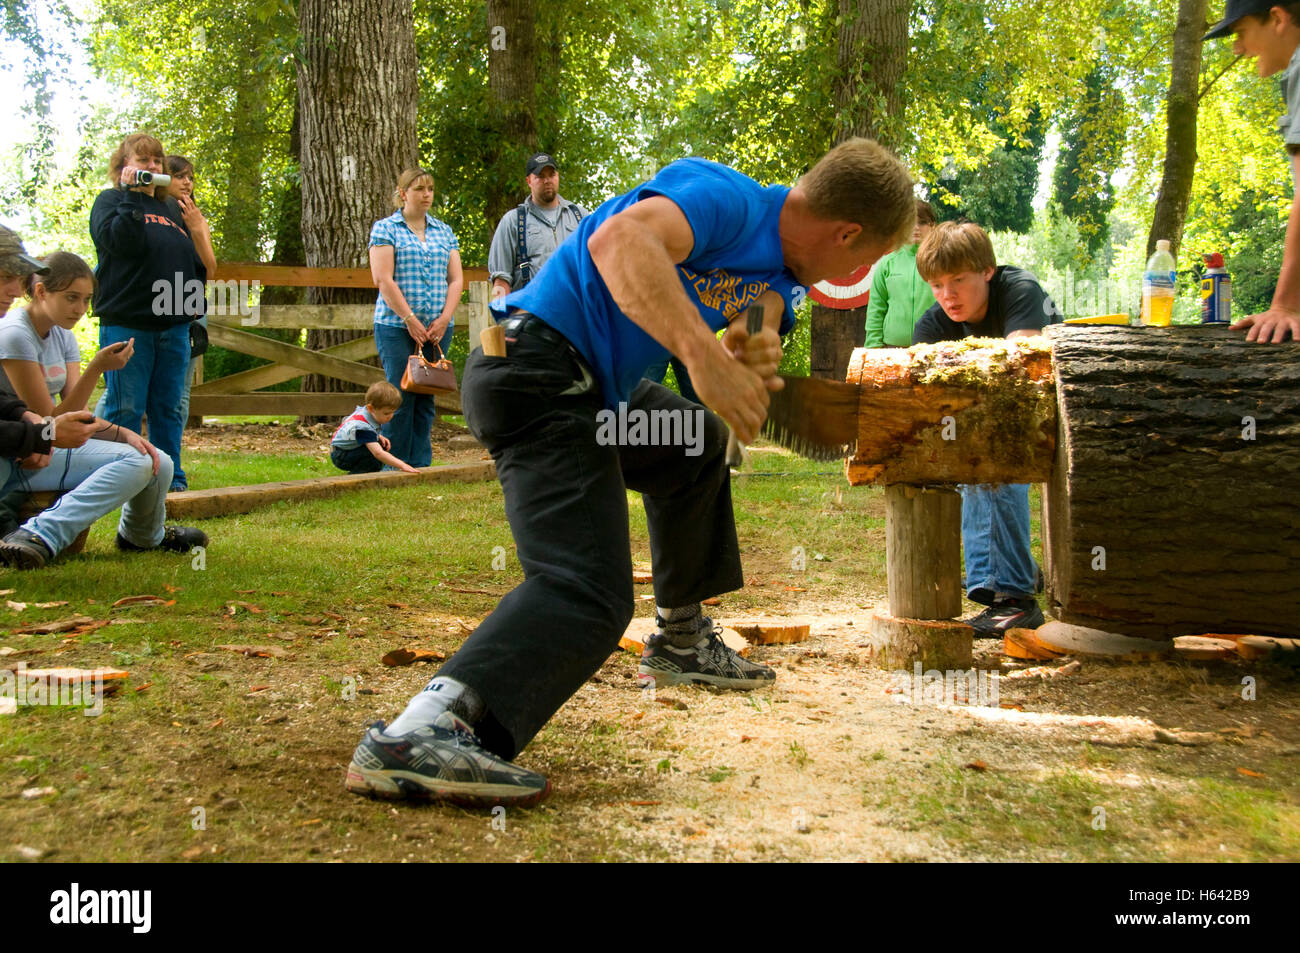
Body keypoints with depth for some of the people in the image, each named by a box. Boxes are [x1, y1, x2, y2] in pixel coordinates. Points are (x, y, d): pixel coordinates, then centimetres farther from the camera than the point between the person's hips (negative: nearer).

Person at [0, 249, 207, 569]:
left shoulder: (62, 336, 11)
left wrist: (124, 433, -13)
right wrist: (97, 368, -23)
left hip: (50, 446, 9)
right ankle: (40, 536, -31)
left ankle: (146, 536, 27)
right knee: (134, 462, -25)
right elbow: (51, 422, -17)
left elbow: (76, 414, 5)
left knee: (158, 464, -3)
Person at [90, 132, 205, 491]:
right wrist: (131, 194, -13)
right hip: (127, 324, -6)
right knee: (125, 408, -3)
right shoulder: (110, 201, 3)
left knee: (169, 408, 8)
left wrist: (196, 303, 13)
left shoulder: (170, 210, 22)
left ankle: (171, 477, 13)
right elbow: (121, 241, -17)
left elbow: (195, 260, 25)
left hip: (174, 326, 6)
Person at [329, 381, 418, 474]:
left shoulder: (364, 411, -7)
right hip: (340, 456, -10)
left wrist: (379, 437, -3)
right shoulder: (363, 428, -34)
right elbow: (378, 453, -43)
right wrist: (403, 466, -49)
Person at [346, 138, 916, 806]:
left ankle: (680, 643, 44)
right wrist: (705, 352, -42)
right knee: (591, 591, -24)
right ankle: (418, 736, -39)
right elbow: (620, 238, -33)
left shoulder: (781, 269, 16)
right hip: (538, 368, -11)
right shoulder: (726, 199, -15)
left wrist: (756, 356, -21)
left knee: (701, 448, 32)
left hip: (597, 390, 11)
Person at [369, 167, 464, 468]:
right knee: (401, 397, -6)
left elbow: (456, 279, 10)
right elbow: (383, 280, -7)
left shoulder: (443, 232, 15)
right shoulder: (385, 228, 2)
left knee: (426, 399, 4)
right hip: (397, 327, -4)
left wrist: (443, 320, -3)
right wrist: (411, 320, -11)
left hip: (438, 328, 4)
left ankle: (421, 466, 9)